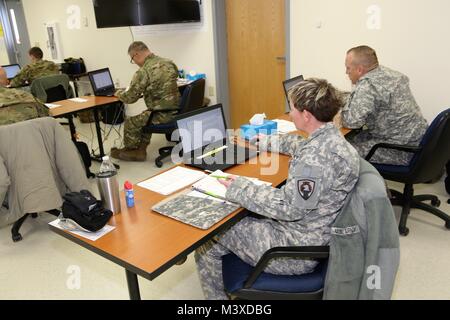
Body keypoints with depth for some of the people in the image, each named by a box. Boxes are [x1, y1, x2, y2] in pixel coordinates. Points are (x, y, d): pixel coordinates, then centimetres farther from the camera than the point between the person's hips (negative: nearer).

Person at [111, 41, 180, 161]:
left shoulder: (143, 72, -17)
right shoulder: (168, 63, 5)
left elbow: (130, 98, -11)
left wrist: (119, 93, 10)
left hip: (163, 115, -8)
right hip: (177, 110, 8)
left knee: (130, 123, 14)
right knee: (144, 118, 29)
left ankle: (130, 151, 37)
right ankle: (140, 150, 31)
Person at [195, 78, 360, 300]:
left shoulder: (320, 154, -29)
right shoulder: (329, 138, 2)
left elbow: (290, 207, -27)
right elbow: (301, 146, 25)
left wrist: (240, 189, -19)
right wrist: (268, 142, 34)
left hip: (298, 249, -10)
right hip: (306, 232, 10)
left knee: (206, 242, 0)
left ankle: (218, 295, 22)